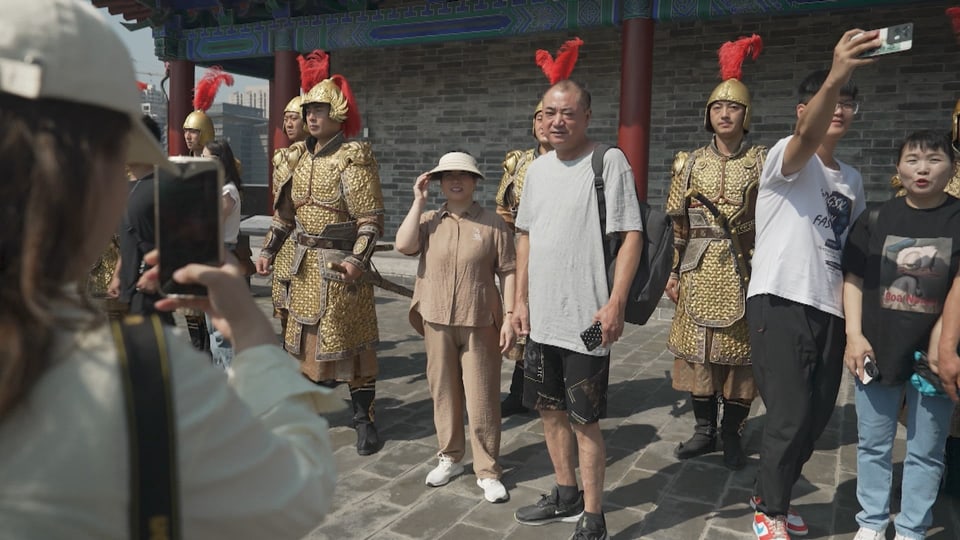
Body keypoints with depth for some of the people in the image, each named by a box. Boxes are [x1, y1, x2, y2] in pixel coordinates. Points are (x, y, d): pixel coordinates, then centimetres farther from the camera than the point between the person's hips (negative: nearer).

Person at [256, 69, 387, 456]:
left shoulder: (353, 156, -11)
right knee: (306, 337, 15)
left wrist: (358, 259, -28)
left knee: (348, 340, -2)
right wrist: (269, 249, 14)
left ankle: (364, 418, 10)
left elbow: (372, 217, -17)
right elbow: (285, 210, 18)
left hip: (340, 263, -7)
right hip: (304, 263, 7)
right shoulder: (301, 156, 11)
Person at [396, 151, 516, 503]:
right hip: (437, 322, 3)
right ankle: (450, 458, 33)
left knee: (482, 399, 2)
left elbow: (507, 273, -1)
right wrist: (418, 200, -7)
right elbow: (403, 246, -12)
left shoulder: (493, 224, -1)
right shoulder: (429, 221, 6)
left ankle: (487, 471, 16)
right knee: (444, 393, 15)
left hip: (480, 325, -3)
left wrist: (509, 317, -8)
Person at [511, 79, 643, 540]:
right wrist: (521, 300, 12)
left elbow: (631, 235, -12)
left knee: (584, 421, 2)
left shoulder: (608, 161, -9)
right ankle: (566, 495, 37)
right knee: (550, 410, 17)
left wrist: (615, 302, -19)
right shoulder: (537, 169, 10)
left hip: (587, 319, -7)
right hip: (541, 317, 7)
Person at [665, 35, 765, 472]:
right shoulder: (690, 163, 6)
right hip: (698, 272, 2)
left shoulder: (762, 162, 0)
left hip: (743, 272, -2)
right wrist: (674, 272, 4)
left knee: (741, 351, 4)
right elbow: (677, 223, 7)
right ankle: (704, 430, 21)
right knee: (697, 348, 6)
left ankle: (732, 435, 19)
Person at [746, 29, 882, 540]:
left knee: (816, 415, 13)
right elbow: (807, 138, -31)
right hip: (780, 303, -7)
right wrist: (834, 76, -47)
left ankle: (769, 495, 32)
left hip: (830, 310, 8)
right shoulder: (785, 157, -6)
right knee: (790, 415, -6)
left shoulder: (852, 179, 17)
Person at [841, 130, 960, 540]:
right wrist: (854, 336, -5)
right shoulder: (875, 220, 3)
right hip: (877, 350, 1)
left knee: (926, 452, 10)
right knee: (873, 445, 12)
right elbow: (854, 279, 3)